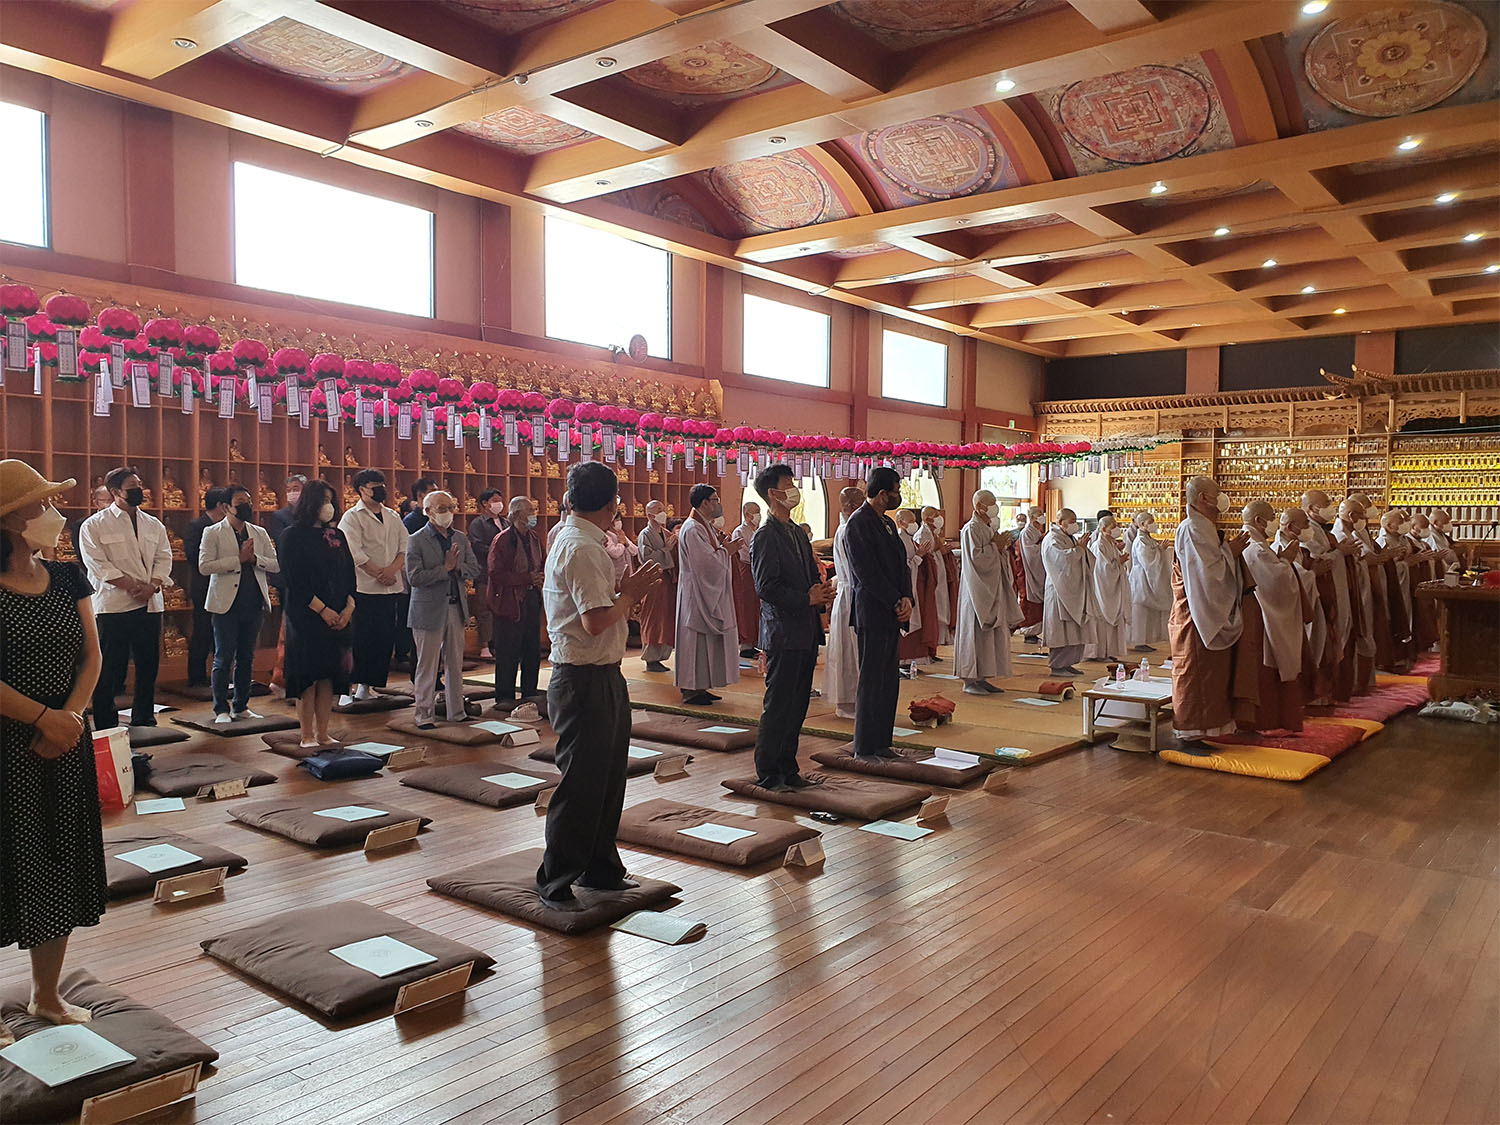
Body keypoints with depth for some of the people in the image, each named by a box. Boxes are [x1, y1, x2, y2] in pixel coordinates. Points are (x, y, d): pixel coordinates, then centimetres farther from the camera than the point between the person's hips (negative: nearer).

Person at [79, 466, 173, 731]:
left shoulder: (154, 525, 14)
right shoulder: (95, 525, -1)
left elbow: (164, 558, 9)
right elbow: (98, 564, -9)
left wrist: (152, 585, -9)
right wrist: (133, 586, -15)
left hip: (150, 605, 5)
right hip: (113, 606, -5)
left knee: (148, 665, 9)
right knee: (110, 669, -3)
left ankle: (143, 721, 20)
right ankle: (106, 726, 5)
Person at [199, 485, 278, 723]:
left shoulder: (259, 533, 13)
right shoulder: (213, 533, 0)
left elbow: (276, 565, 8)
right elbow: (204, 565, -12)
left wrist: (254, 559, -10)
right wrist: (238, 559, -16)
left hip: (253, 603, 4)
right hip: (226, 604, -4)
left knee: (246, 658, 10)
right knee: (224, 658, -1)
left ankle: (241, 707, 18)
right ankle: (221, 710, 7)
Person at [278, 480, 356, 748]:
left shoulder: (337, 535, 11)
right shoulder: (293, 536, -4)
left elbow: (350, 575, 10)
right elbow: (295, 581, -11)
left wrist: (348, 608, -4)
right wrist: (323, 610, -14)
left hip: (337, 616, 5)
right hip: (306, 617, -5)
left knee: (328, 675, 6)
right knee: (308, 676, -1)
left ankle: (323, 733, 14)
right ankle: (307, 736, 8)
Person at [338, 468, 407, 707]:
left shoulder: (393, 517, 15)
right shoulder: (352, 517, -2)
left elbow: (406, 547, 8)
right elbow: (355, 553, -12)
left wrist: (392, 569, -10)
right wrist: (379, 574, -12)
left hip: (392, 589, 6)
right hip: (364, 589, -6)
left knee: (384, 640, 6)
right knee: (360, 640, -5)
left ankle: (367, 686, 16)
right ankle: (349, 688, 2)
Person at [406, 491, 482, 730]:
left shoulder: (461, 539, 11)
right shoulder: (416, 540, -6)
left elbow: (475, 569, 8)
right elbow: (414, 577, -15)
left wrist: (458, 567, -12)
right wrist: (446, 568, -18)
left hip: (456, 609, 5)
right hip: (429, 610, -5)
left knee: (455, 664, 11)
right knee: (427, 666, 2)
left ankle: (456, 712, 21)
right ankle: (425, 715, 11)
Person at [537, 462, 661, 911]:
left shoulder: (569, 539, 14)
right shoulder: (583, 549, -19)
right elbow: (596, 621, -25)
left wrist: (629, 589, 8)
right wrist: (630, 592, -11)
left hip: (603, 678, 11)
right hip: (586, 682, -11)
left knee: (607, 778, 18)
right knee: (581, 785, -1)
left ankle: (600, 868, 32)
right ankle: (555, 885, 12)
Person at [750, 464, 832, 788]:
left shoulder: (799, 533, 16)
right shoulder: (766, 537, -11)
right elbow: (766, 587, -17)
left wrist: (822, 593, 1)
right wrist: (807, 599, -16)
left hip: (806, 633, 9)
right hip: (784, 634, -8)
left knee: (797, 705, 13)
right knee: (777, 707, -2)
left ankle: (787, 768, 23)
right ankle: (767, 775, 8)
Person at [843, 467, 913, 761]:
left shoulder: (887, 523, 17)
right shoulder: (859, 523, -12)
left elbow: (901, 564, 14)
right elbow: (868, 573, -17)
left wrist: (906, 598, -2)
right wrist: (897, 603, -14)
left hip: (892, 614, 9)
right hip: (873, 613, -9)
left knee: (889, 682, 11)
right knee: (872, 682, -2)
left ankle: (881, 742, 20)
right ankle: (866, 747, 7)